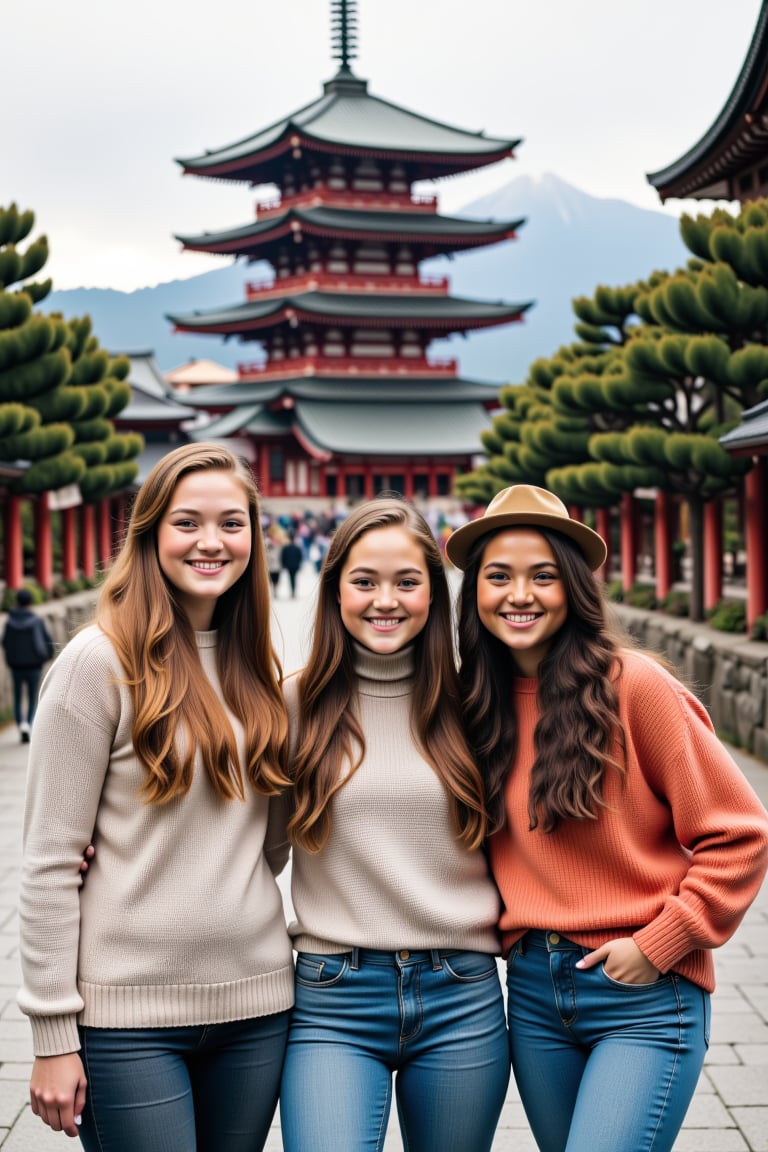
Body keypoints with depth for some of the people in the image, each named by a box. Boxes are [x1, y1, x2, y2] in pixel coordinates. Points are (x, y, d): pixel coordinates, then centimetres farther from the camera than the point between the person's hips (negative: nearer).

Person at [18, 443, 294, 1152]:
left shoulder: (257, 670, 9)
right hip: (132, 1010, -5)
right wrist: (54, 1034, -11)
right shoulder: (101, 661, -8)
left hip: (256, 1003, 5)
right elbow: (49, 862, -9)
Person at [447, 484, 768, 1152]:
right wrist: (513, 937, 3)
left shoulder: (633, 685, -12)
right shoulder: (479, 702, 4)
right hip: (532, 994, 5)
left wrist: (660, 944, -11)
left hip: (645, 998, -5)